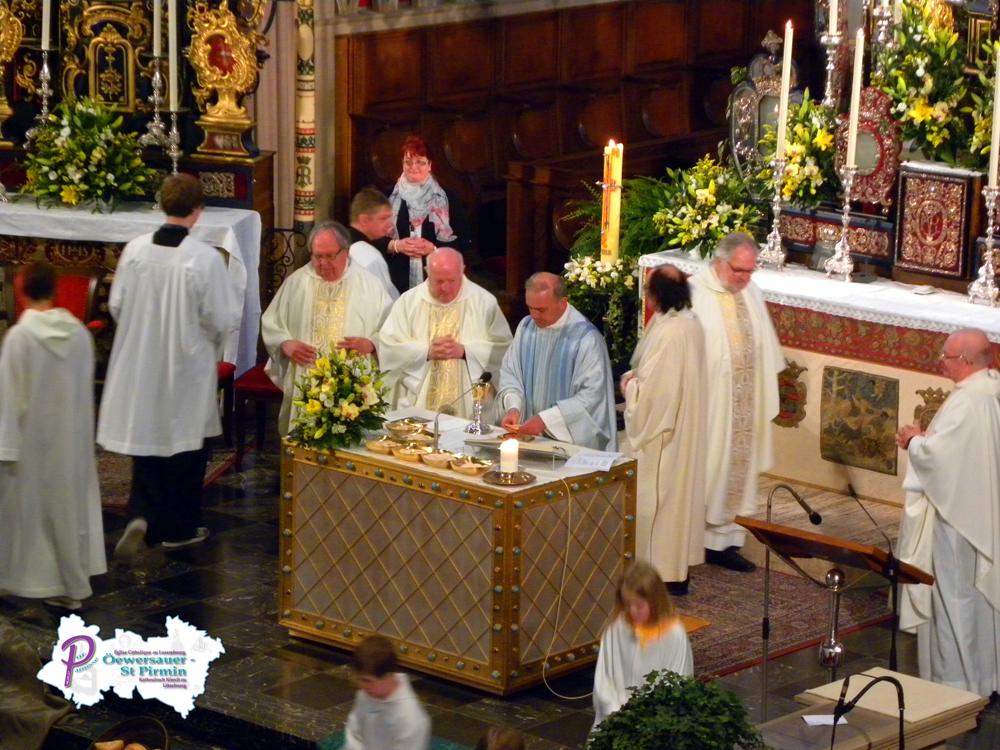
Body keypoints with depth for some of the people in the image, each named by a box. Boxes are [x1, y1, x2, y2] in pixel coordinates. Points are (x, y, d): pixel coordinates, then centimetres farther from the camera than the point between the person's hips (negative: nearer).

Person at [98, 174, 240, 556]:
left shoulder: (135, 250, -9)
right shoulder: (206, 258, -19)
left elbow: (116, 305, 1)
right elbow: (224, 319, -15)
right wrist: (211, 334, 8)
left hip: (140, 363, 3)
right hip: (188, 365, -3)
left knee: (147, 435, 17)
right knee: (184, 445, 12)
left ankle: (142, 515, -1)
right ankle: (179, 528, 22)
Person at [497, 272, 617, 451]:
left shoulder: (586, 338, -10)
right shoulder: (526, 328, 8)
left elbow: (592, 396, -14)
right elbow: (509, 374, 12)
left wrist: (545, 419, -19)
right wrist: (513, 407, -9)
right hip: (529, 436, 5)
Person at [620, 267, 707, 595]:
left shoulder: (666, 334, -25)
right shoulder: (692, 327, 3)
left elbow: (651, 391, -24)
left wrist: (629, 384, -6)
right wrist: (637, 378, 7)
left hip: (660, 432, -9)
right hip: (687, 430, 9)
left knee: (656, 498, 1)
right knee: (680, 491, 15)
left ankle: (661, 574, 6)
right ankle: (678, 570, 23)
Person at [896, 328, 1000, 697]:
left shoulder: (967, 401, -24)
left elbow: (935, 453, -26)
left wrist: (914, 440, -6)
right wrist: (924, 437, 6)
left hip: (957, 516, -10)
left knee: (954, 595, 0)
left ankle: (956, 678, 8)